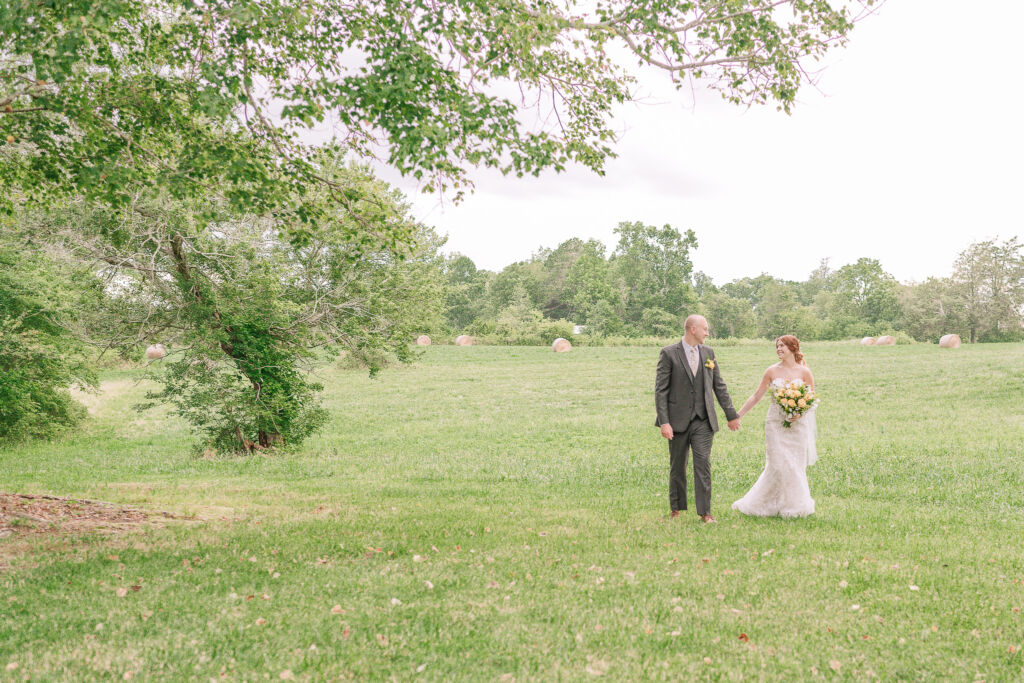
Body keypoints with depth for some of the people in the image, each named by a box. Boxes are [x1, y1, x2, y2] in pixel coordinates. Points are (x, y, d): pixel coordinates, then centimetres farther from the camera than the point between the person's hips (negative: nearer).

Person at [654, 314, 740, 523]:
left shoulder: (708, 353, 8)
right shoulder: (669, 353, -5)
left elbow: (719, 386, 14)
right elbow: (660, 390, -8)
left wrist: (731, 414, 13)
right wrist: (664, 422, -15)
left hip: (704, 421, 3)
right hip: (678, 421, -3)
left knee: (703, 464, -4)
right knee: (677, 466, 8)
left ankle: (704, 511, 0)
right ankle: (676, 508, 22)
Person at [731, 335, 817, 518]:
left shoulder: (804, 372, 1)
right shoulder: (772, 371, 2)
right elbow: (756, 396, 7)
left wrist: (800, 412, -15)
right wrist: (737, 415, 4)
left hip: (797, 425, 0)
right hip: (775, 423, 0)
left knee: (796, 465, 3)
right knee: (778, 464, -5)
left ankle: (795, 505, 16)